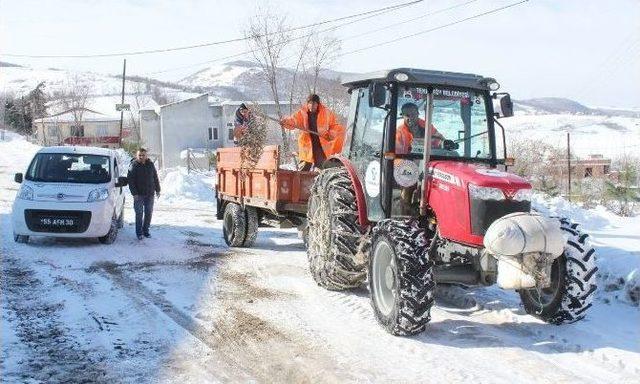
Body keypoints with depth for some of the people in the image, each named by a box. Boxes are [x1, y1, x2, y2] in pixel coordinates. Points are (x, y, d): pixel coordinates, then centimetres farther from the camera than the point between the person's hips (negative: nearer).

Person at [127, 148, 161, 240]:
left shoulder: (150, 164, 6)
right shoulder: (133, 166, -7)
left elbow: (155, 178, 15)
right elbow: (130, 181, -9)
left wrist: (157, 190, 12)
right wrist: (134, 193, -15)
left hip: (150, 194, 4)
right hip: (139, 194, -4)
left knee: (149, 213, 7)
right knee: (139, 213, -3)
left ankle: (146, 230, 20)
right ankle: (139, 233, 6)